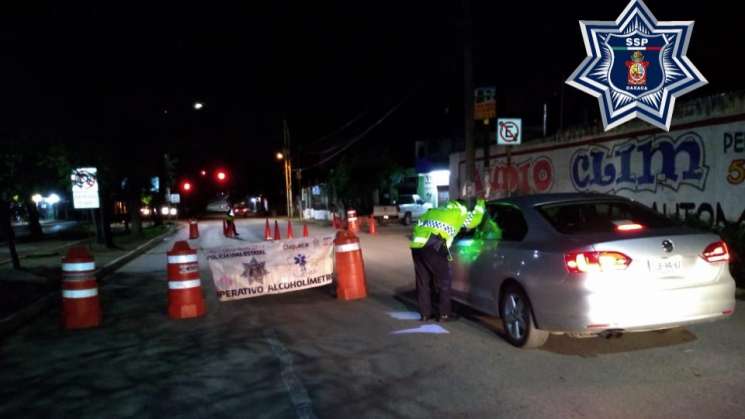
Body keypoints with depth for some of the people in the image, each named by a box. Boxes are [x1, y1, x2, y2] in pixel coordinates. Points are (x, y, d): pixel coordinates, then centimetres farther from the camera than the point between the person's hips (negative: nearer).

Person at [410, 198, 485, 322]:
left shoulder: (433, 211, 34)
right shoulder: (459, 213, 19)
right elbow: (475, 218, 31)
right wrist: (480, 203, 47)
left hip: (417, 244, 6)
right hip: (433, 246, -6)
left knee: (422, 281, 16)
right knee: (443, 281, 9)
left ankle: (425, 314, 23)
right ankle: (444, 314, 14)